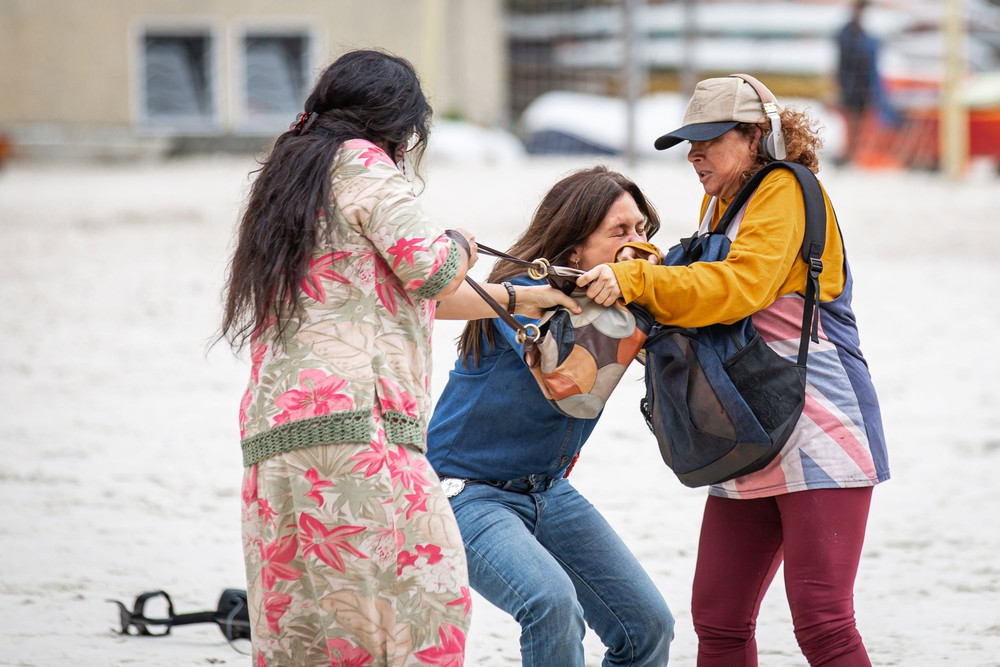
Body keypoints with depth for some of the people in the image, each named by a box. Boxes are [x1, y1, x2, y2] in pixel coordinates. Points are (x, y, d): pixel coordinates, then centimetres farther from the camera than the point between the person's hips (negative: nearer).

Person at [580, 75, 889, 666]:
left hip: (820, 436, -9)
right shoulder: (723, 207, 22)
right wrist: (655, 265, -1)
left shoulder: (786, 191, -7)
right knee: (718, 619, 4)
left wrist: (634, 281, -25)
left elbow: (737, 286, -21)